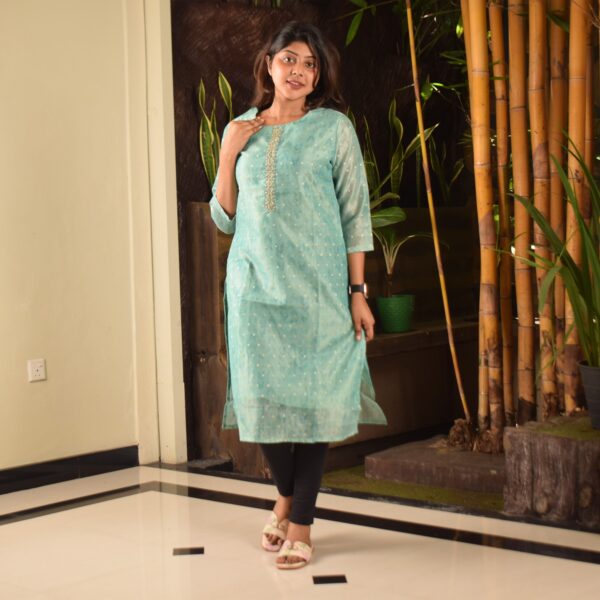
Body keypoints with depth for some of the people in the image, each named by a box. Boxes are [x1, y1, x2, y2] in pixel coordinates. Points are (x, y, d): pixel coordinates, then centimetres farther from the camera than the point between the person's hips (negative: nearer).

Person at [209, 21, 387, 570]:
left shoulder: (333, 128, 0)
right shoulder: (241, 130, 9)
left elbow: (356, 214, -2)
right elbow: (225, 218, 10)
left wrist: (358, 292, -7)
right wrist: (228, 156, -4)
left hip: (318, 285, -3)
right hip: (255, 284, 3)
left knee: (313, 395, 0)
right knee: (263, 393, 7)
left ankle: (301, 522, 10)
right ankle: (285, 494, 32)